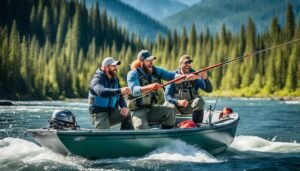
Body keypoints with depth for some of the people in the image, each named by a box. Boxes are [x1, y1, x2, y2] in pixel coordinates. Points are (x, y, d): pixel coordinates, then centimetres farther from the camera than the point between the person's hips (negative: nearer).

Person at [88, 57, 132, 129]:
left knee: (128, 114, -19)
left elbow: (120, 96, 9)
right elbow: (101, 92, -35)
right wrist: (120, 91, -48)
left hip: (112, 112, 6)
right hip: (99, 113, -6)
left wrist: (124, 106, -15)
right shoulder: (97, 79, -13)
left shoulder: (115, 80, 10)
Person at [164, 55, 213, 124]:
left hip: (190, 106, 2)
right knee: (171, 107, -34)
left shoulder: (195, 76, 1)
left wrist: (205, 79, -26)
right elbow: (167, 95, -10)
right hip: (176, 103, -1)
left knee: (199, 101, -29)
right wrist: (178, 102, -29)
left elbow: (209, 90, -6)